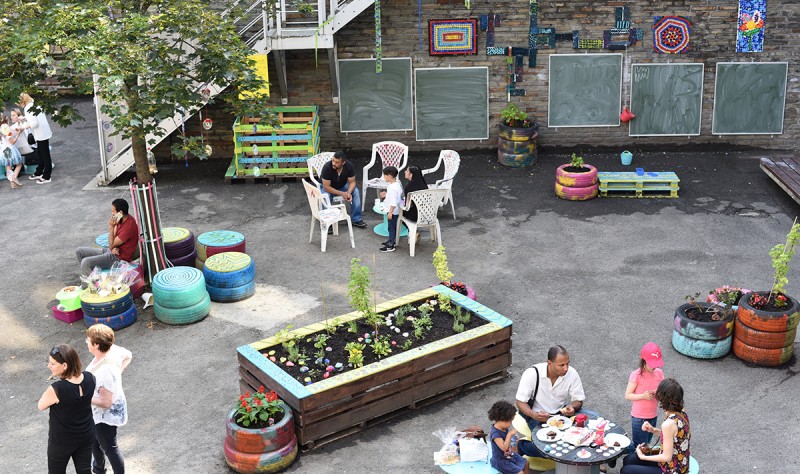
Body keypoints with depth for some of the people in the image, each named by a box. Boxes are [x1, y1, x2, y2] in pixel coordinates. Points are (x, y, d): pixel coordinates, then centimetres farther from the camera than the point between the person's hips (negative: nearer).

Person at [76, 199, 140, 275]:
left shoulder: (129, 227, -26)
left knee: (85, 262, -25)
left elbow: (111, 245, -18)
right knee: (79, 251, 9)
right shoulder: (121, 219, 3)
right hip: (111, 251, 10)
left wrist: (111, 227, -21)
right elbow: (114, 238, 10)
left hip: (119, 258, -10)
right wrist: (114, 247, -12)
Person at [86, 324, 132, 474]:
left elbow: (106, 402, -32)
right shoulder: (113, 350, -16)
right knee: (94, 441, 32)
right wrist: (118, 372, 3)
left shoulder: (105, 372, -40)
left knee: (110, 449, 14)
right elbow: (128, 355, 6)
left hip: (106, 415, -10)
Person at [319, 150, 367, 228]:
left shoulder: (349, 166, -23)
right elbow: (326, 187, -30)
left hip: (342, 185, 3)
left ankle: (356, 219, -11)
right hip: (328, 188, -3)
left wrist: (349, 192, -35)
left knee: (356, 191, -21)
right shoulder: (327, 167, -33)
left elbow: (352, 182, -14)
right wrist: (342, 194, -33)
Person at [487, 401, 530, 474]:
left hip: (510, 455, 10)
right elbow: (504, 448, -37)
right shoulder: (495, 433, -31)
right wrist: (510, 434, -35)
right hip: (501, 460, -9)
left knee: (525, 463, 19)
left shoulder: (505, 428, -3)